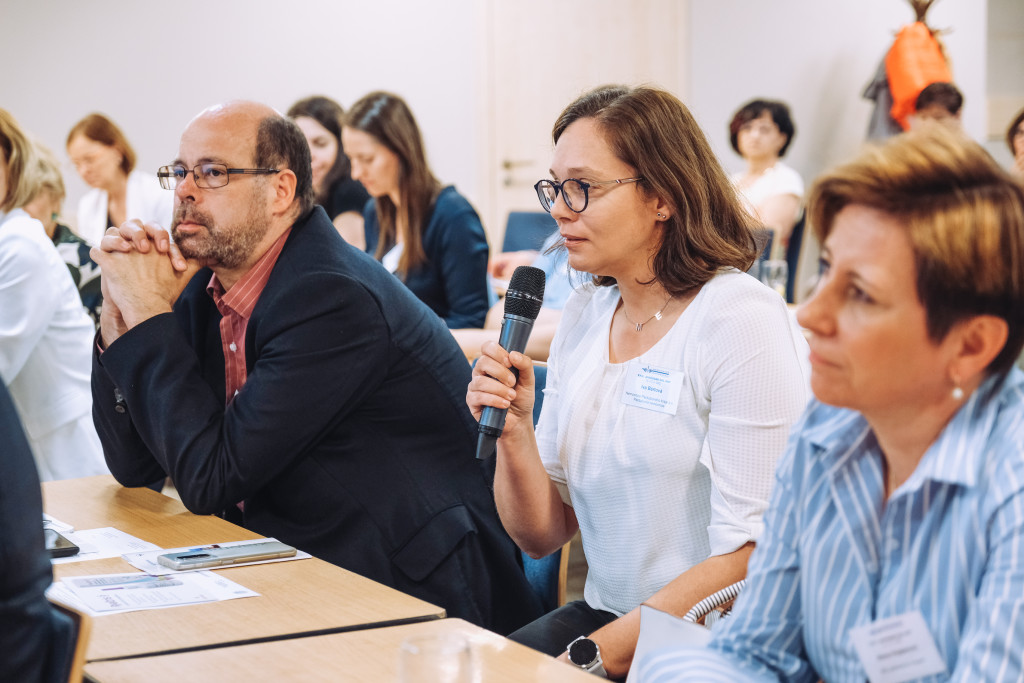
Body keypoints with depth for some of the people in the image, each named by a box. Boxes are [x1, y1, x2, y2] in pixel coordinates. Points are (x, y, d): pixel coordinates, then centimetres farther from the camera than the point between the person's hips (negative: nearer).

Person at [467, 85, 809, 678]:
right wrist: (514, 434, -9)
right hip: (605, 616, 6)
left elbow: (748, 557, -17)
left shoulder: (741, 319, -13)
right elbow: (542, 535, 9)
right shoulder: (584, 314, 8)